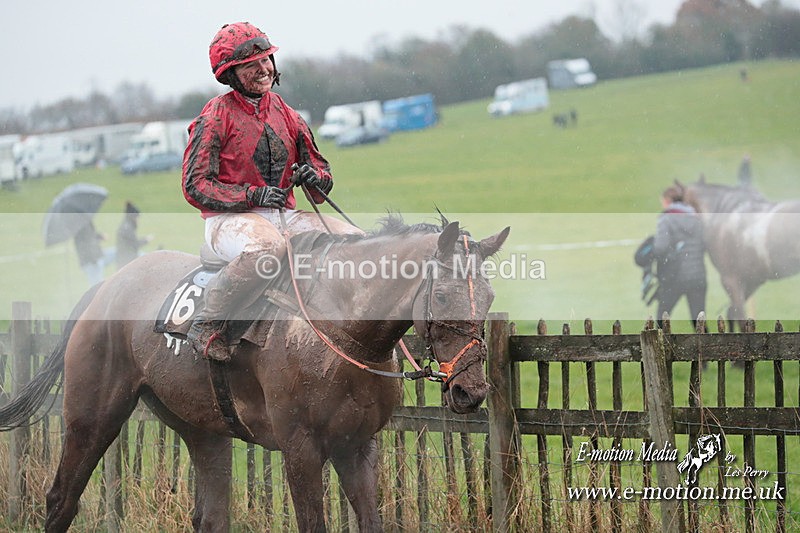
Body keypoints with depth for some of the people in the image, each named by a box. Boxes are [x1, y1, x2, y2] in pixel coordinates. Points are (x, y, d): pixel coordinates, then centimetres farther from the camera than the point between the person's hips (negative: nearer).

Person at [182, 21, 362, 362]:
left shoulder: (286, 116, 14)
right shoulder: (216, 116, -3)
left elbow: (322, 173, 20)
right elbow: (196, 186, -8)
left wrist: (315, 177, -6)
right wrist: (252, 194, -19)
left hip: (284, 215, 6)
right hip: (229, 218, -6)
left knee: (356, 242, -13)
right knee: (267, 246, -42)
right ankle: (207, 324, -27)